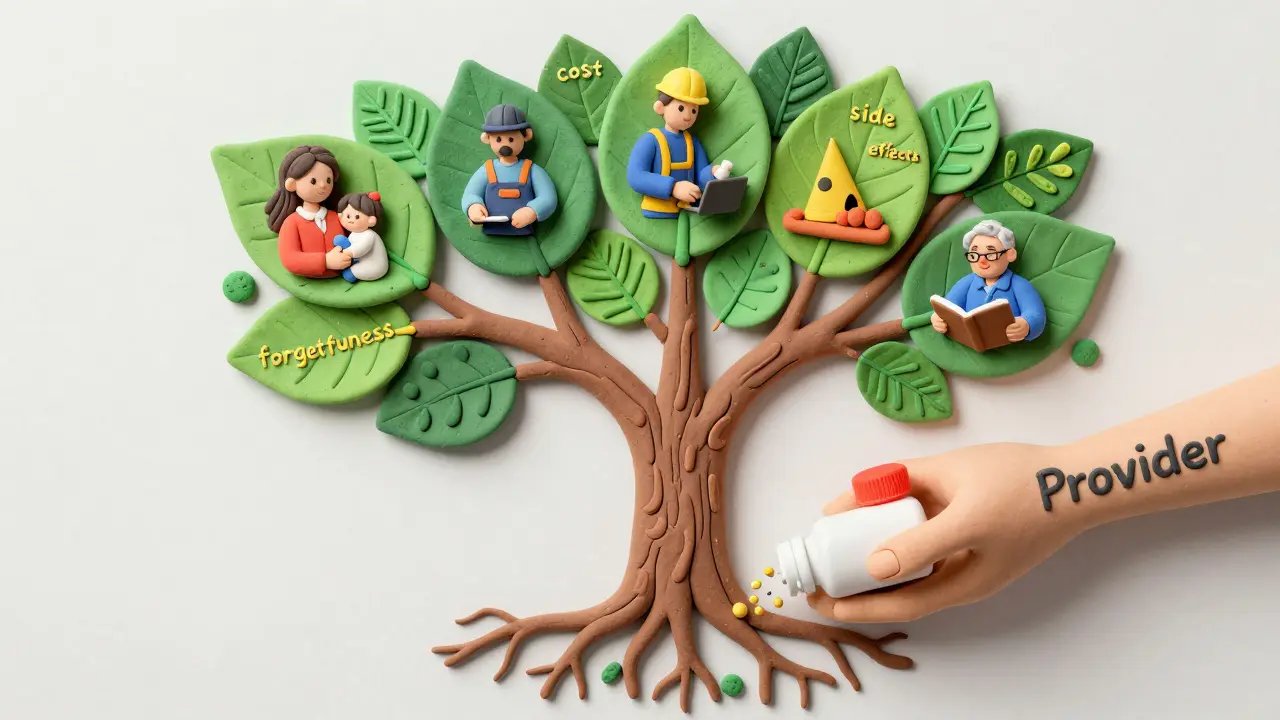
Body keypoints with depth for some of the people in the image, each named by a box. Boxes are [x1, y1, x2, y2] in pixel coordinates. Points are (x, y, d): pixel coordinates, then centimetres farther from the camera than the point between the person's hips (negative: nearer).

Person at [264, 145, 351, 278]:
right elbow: (289, 259, -12)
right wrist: (327, 261, -20)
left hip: (338, 279, 3)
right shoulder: (292, 222, -3)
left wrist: (349, 255, -10)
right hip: (307, 282, -3)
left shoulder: (335, 217, 9)